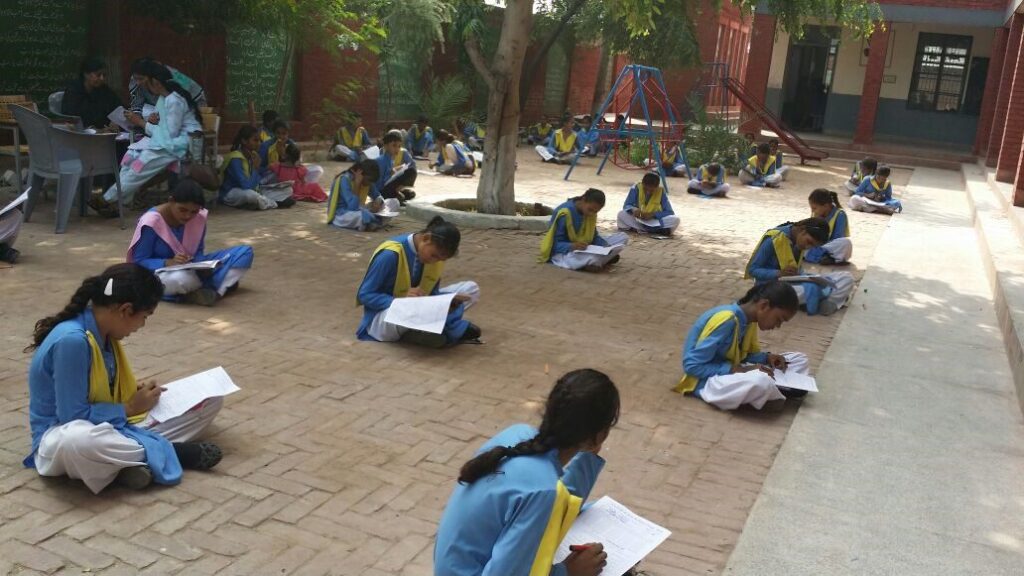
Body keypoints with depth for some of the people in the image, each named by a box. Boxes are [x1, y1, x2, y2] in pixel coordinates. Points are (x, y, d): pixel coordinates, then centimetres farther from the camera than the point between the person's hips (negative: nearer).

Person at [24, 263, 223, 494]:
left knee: (210, 400, -2)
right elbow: (73, 416, -24)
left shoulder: (103, 333, 0)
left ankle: (131, 456, -18)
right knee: (78, 440, -47)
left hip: (112, 424, 8)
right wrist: (130, 408, -14)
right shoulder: (72, 340, -25)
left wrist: (135, 393, -1)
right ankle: (168, 451, -24)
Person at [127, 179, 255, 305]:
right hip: (160, 273, -5)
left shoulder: (199, 218, -5)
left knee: (245, 252, -11)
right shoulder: (151, 221, -18)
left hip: (191, 269, 6)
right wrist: (168, 262, -32)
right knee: (180, 279, -45)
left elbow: (198, 252, 6)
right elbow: (138, 262, -14)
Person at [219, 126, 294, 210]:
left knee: (287, 191, 3)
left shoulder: (253, 155, 2)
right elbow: (246, 186, -29)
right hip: (230, 194, -8)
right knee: (251, 194, -43)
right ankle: (277, 203, -18)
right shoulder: (235, 160, -22)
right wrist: (256, 168, -21)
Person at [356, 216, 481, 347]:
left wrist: (449, 301, -20)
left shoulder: (436, 255, -5)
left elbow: (431, 294, 3)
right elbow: (364, 295, -18)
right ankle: (455, 329, -18)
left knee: (471, 288, -3)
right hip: (385, 316, -7)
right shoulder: (390, 254, -24)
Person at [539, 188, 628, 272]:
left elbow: (593, 237, 8)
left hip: (582, 250, 8)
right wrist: (572, 246, -39)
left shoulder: (591, 214, 2)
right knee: (593, 258, -42)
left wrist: (605, 245, -14)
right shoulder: (565, 213, -19)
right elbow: (555, 244, -19)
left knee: (622, 237, -3)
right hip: (563, 252, -8)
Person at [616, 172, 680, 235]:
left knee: (675, 219, -27)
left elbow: (670, 212, -13)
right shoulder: (636, 188, -12)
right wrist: (633, 210, -33)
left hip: (655, 222, 0)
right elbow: (626, 206, -10)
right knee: (621, 214, -29)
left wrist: (653, 214, -27)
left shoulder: (661, 192, -12)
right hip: (638, 220, 1)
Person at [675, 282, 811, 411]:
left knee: (800, 360, 7)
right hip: (706, 380, -9)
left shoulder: (749, 319, 2)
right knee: (760, 381, -39)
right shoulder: (726, 320, -24)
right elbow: (692, 366, -24)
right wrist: (739, 370, -26)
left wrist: (767, 358, -7)